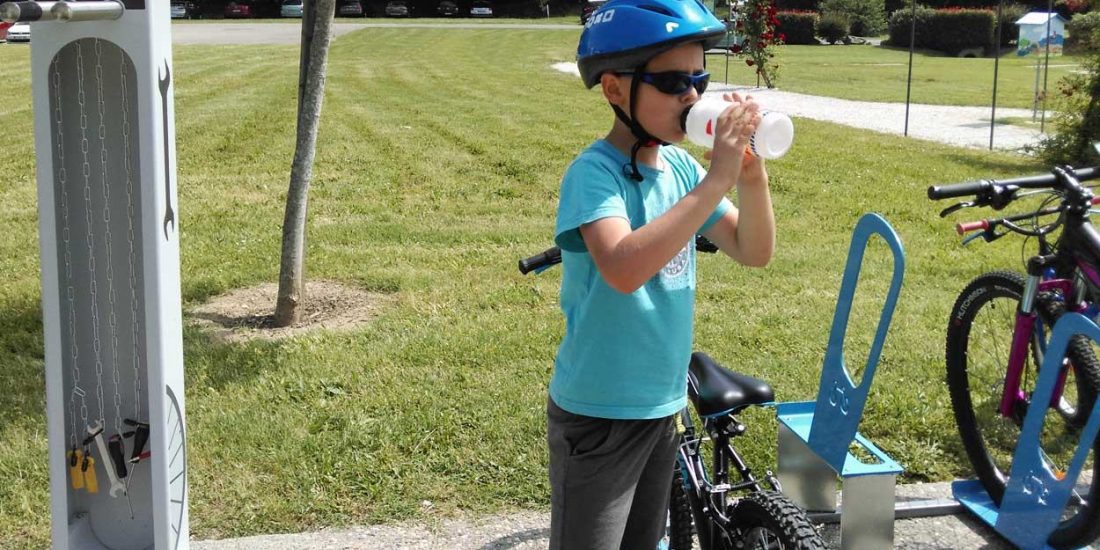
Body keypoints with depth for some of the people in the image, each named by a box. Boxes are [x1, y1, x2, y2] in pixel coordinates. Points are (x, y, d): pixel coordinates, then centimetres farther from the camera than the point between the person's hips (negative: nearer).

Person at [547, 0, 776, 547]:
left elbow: (753, 252, 3)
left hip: (663, 404, 7)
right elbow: (624, 269, -37)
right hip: (598, 413, -7)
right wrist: (715, 181, -34)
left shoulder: (681, 167, 1)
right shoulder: (594, 172, -20)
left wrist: (752, 177, -16)